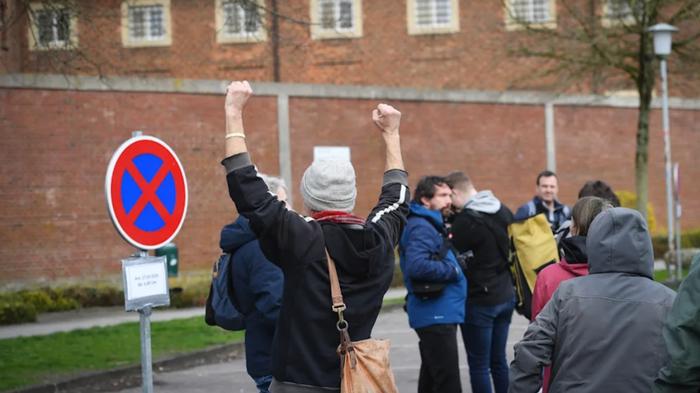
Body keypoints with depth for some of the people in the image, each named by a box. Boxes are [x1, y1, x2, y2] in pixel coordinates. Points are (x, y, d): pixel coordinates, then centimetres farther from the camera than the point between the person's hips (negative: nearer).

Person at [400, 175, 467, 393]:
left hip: (437, 313, 11)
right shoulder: (421, 227, -15)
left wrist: (453, 260, 7)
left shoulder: (431, 224, 17)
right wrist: (452, 270, -17)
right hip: (436, 315, -11)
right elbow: (417, 265, -29)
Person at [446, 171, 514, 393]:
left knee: (478, 365, 1)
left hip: (479, 301, -7)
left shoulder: (466, 220, -19)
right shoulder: (503, 211, 6)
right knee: (498, 360, 16)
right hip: (506, 297, 7)